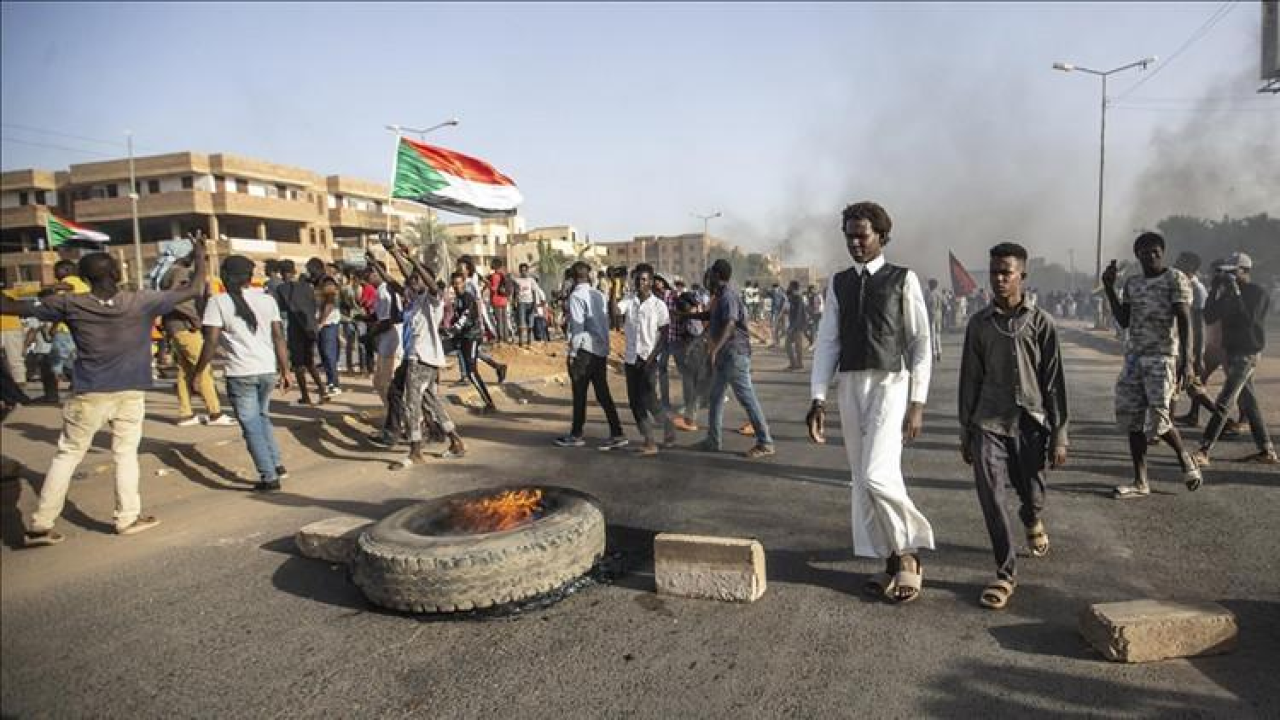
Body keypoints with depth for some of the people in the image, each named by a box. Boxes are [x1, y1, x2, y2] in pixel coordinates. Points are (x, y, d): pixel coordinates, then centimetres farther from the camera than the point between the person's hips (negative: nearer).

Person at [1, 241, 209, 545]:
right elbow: (195, 290, -3)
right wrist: (200, 256, 10)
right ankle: (128, 518, 15)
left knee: (67, 455, 10)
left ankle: (40, 525, 13)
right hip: (130, 394, -1)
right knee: (126, 453, 10)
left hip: (89, 395, 1)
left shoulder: (70, 304, -6)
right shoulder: (141, 302, -9)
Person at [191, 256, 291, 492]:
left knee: (251, 425, 4)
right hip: (268, 370, 4)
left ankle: (269, 477, 2)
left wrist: (198, 372, -2)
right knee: (262, 417, 23)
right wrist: (284, 370, 8)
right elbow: (279, 337, 4)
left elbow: (211, 342, -10)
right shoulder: (267, 299, 6)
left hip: (240, 373, -4)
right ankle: (277, 465, 19)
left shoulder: (218, 302, -5)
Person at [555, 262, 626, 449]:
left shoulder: (576, 296, -11)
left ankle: (576, 436, 14)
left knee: (579, 394, 4)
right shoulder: (600, 295, 9)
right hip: (601, 350, 7)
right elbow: (606, 323, 12)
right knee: (603, 393, 9)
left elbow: (577, 327, -15)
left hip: (584, 350, -7)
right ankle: (617, 434, 6)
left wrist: (572, 352, -10)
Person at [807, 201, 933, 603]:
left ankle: (909, 551, 8)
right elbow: (827, 341, 9)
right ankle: (893, 560, 21)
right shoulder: (838, 284, 12)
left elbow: (921, 344, -1)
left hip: (889, 382, -5)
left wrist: (917, 403, -8)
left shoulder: (903, 280, 0)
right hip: (850, 385, 5)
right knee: (861, 480, 7)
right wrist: (818, 398, 0)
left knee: (877, 475, -17)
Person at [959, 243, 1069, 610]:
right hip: (989, 424, 1)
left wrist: (1059, 436, -2)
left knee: (1031, 494, 12)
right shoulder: (979, 323, 4)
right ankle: (1006, 574, -3)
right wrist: (966, 433, 9)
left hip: (1030, 421, 0)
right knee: (990, 494, -13)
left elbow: (1054, 382, 0)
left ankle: (1033, 522, 49)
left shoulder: (1041, 323, 0)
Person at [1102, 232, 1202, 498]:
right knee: (1132, 419, 1)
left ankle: (1184, 456, 21)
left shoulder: (1176, 279, -4)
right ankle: (1140, 483, 9)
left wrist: (1185, 361, -19)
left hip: (1162, 357, -6)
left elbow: (1185, 322, -11)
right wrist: (1109, 287, 8)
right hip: (1133, 356, 6)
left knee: (1157, 419, -11)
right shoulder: (1132, 282, 14)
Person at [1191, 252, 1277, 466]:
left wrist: (1236, 292, -20)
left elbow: (1249, 319, -22)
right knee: (1248, 403, 13)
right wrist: (1215, 290, -4)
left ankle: (1203, 451, -16)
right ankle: (1267, 451, 23)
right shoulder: (1229, 293, 12)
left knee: (1223, 403, -13)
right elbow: (1209, 317, 4)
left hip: (1247, 354, -8)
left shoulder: (1259, 294, -9)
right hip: (1233, 352, 8)